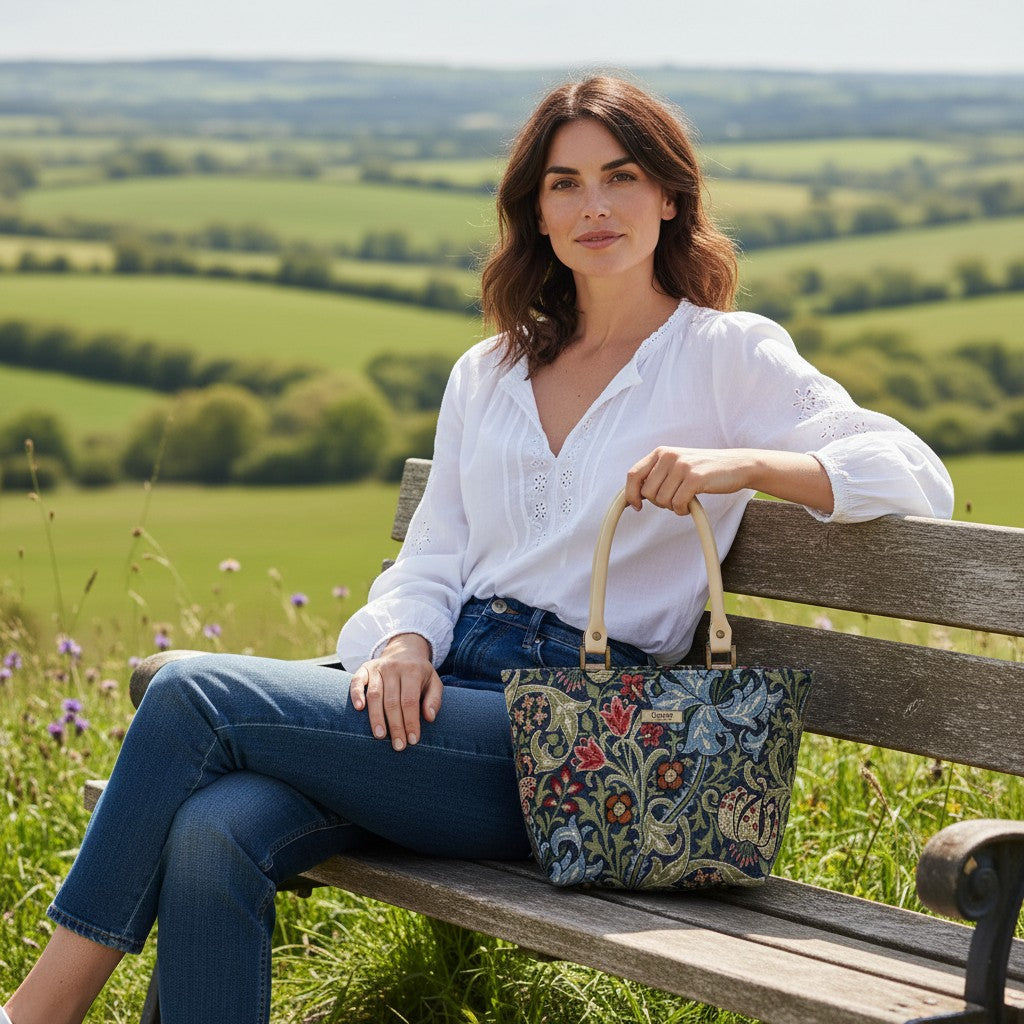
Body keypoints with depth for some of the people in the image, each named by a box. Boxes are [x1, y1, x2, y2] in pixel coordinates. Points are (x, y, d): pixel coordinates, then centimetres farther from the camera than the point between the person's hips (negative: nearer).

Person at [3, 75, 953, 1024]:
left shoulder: (728, 355, 5)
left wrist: (739, 463, -20)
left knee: (192, 692, -21)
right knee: (213, 837, -28)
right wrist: (405, 642, -6)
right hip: (442, 679, 5)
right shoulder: (487, 372, 22)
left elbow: (917, 481, -5)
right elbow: (432, 556, 17)